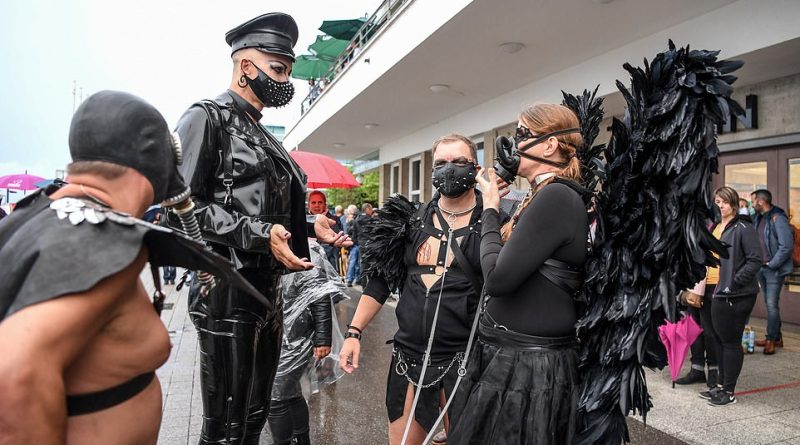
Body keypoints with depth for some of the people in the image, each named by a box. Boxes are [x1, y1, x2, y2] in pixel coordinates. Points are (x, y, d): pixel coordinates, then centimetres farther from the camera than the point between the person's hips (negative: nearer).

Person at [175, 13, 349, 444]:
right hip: (227, 291, -8)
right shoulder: (207, 118, -6)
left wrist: (308, 227, 7)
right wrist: (260, 234, -22)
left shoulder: (264, 136, 17)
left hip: (267, 290, 9)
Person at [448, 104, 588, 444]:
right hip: (510, 353, 9)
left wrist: (491, 210, -11)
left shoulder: (556, 197, -19)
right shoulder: (548, 196, 12)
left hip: (527, 365, -9)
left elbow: (498, 278, -24)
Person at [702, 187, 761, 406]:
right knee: (719, 339, 15)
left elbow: (755, 260, -15)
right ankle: (721, 386, 29)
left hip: (737, 296, -8)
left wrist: (733, 282, -18)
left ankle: (728, 392, 12)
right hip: (718, 294, 8)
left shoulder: (744, 229, -10)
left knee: (731, 341, 1)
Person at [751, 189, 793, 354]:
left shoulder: (778, 218, -14)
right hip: (761, 268, 8)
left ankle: (771, 339, 4)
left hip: (774, 269, -8)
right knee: (769, 303, 13)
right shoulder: (758, 218, 10)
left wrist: (772, 264, -15)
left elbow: (786, 246, -19)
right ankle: (776, 337, 23)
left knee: (772, 304, -5)